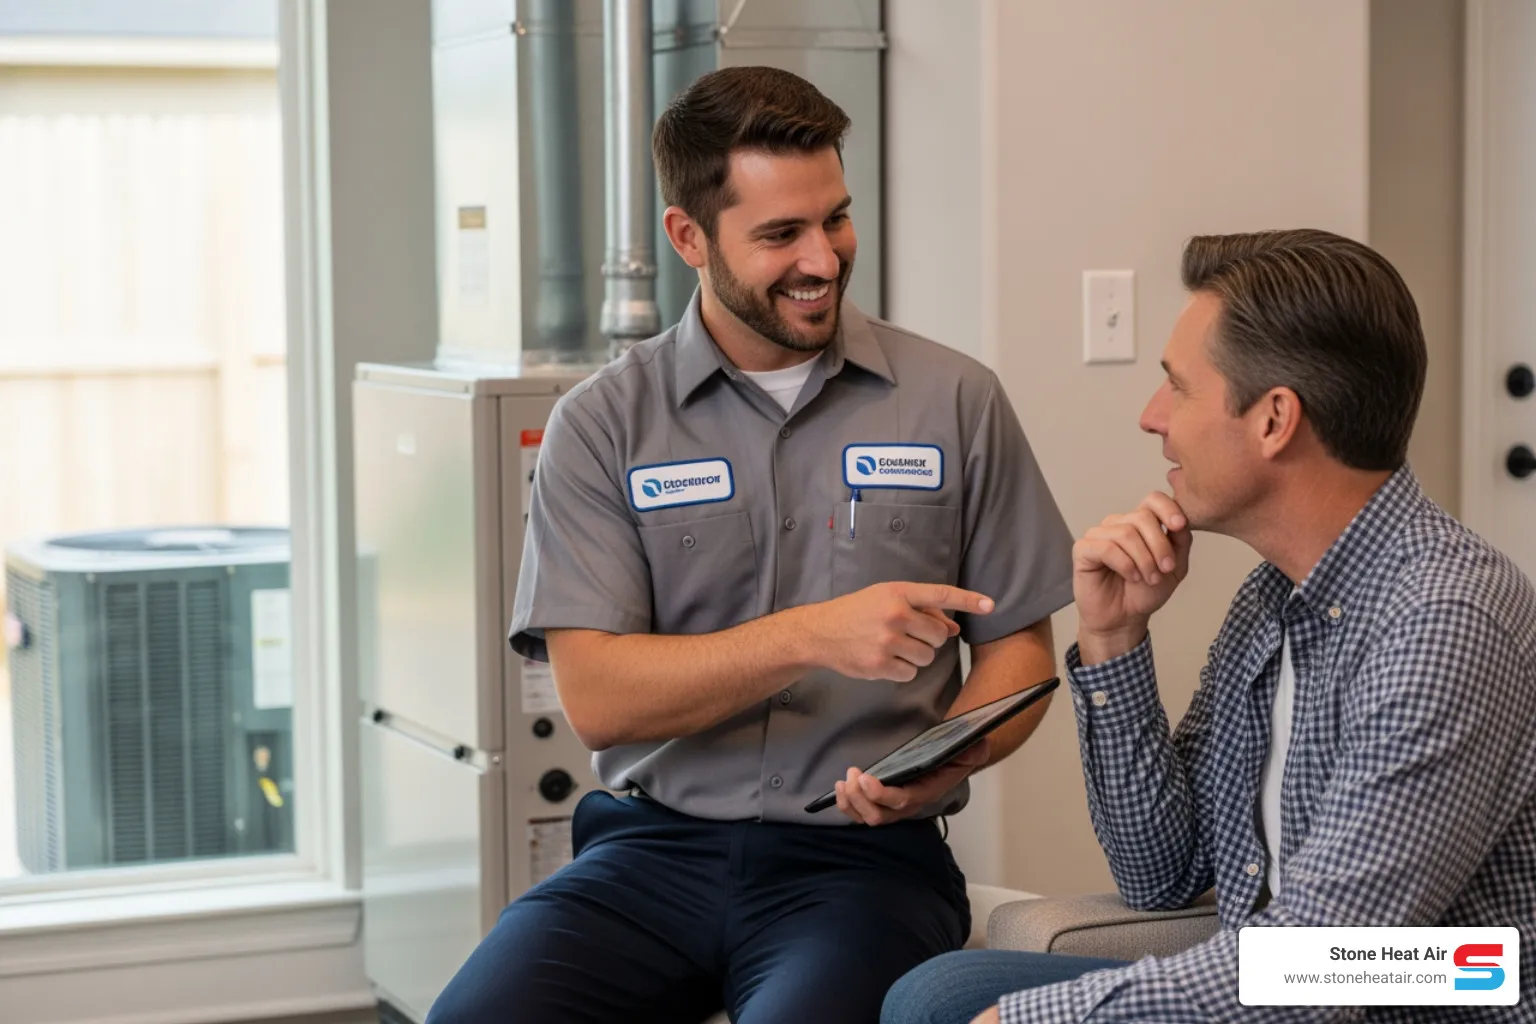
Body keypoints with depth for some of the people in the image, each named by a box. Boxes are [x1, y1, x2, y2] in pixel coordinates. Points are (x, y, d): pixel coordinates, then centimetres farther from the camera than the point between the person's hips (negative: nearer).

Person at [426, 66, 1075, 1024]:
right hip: (657, 843, 1)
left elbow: (1019, 648, 12)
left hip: (863, 856, -1)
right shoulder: (602, 424, 4)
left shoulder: (956, 401, 6)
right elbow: (598, 700, -5)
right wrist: (811, 637, -19)